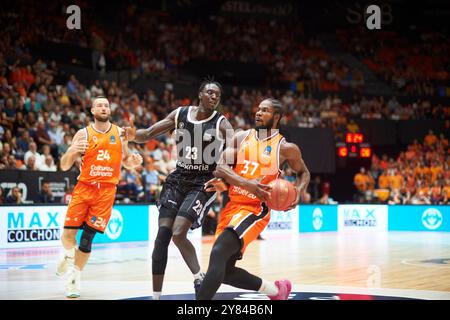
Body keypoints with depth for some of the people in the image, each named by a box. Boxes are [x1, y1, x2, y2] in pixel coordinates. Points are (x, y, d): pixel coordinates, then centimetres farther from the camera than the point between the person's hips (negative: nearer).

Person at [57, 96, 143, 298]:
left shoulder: (120, 132, 7)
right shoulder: (83, 134, 0)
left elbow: (126, 162, 18)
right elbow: (64, 166, 0)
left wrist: (134, 161, -6)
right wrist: (72, 151, -21)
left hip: (106, 190, 0)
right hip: (84, 187, 0)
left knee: (88, 237, -4)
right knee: (68, 234, -6)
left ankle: (75, 279, 9)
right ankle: (70, 256, 29)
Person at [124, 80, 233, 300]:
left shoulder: (221, 123, -6)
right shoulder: (179, 114, 3)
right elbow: (148, 134, 5)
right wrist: (134, 135, -17)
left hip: (204, 182, -4)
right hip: (178, 178, 4)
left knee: (178, 233, -20)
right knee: (162, 235, -6)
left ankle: (199, 278, 4)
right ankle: (156, 295, 2)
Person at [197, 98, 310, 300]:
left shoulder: (285, 148, -4)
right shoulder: (241, 138, 5)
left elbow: (303, 172, 14)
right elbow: (221, 167, -7)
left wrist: (298, 192, -7)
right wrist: (247, 184, -23)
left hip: (255, 209, -6)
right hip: (232, 205, 6)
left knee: (218, 252, -26)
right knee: (225, 271, 9)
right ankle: (276, 290, 30)